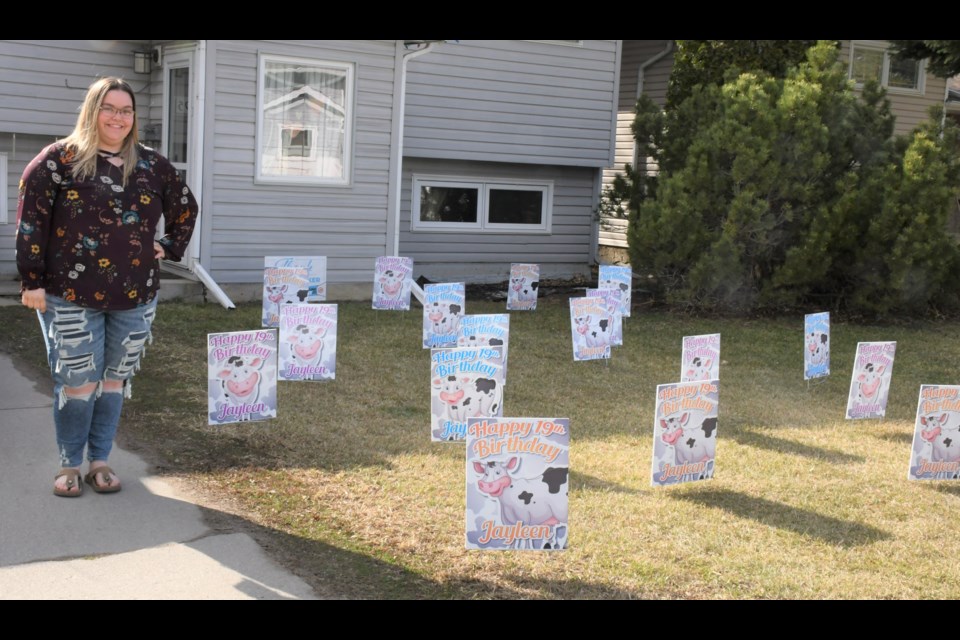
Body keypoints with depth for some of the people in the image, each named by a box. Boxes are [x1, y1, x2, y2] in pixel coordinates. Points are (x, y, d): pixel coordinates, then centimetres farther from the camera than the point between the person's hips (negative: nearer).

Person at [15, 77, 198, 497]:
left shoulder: (151, 165, 8)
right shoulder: (60, 158, -4)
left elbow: (185, 207, 23)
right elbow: (30, 219, -7)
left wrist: (170, 248, 11)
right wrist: (32, 280, -11)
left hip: (135, 297, 4)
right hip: (71, 295, -4)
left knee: (115, 380, 10)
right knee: (77, 381, 1)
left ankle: (100, 462, 23)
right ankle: (69, 466, 18)